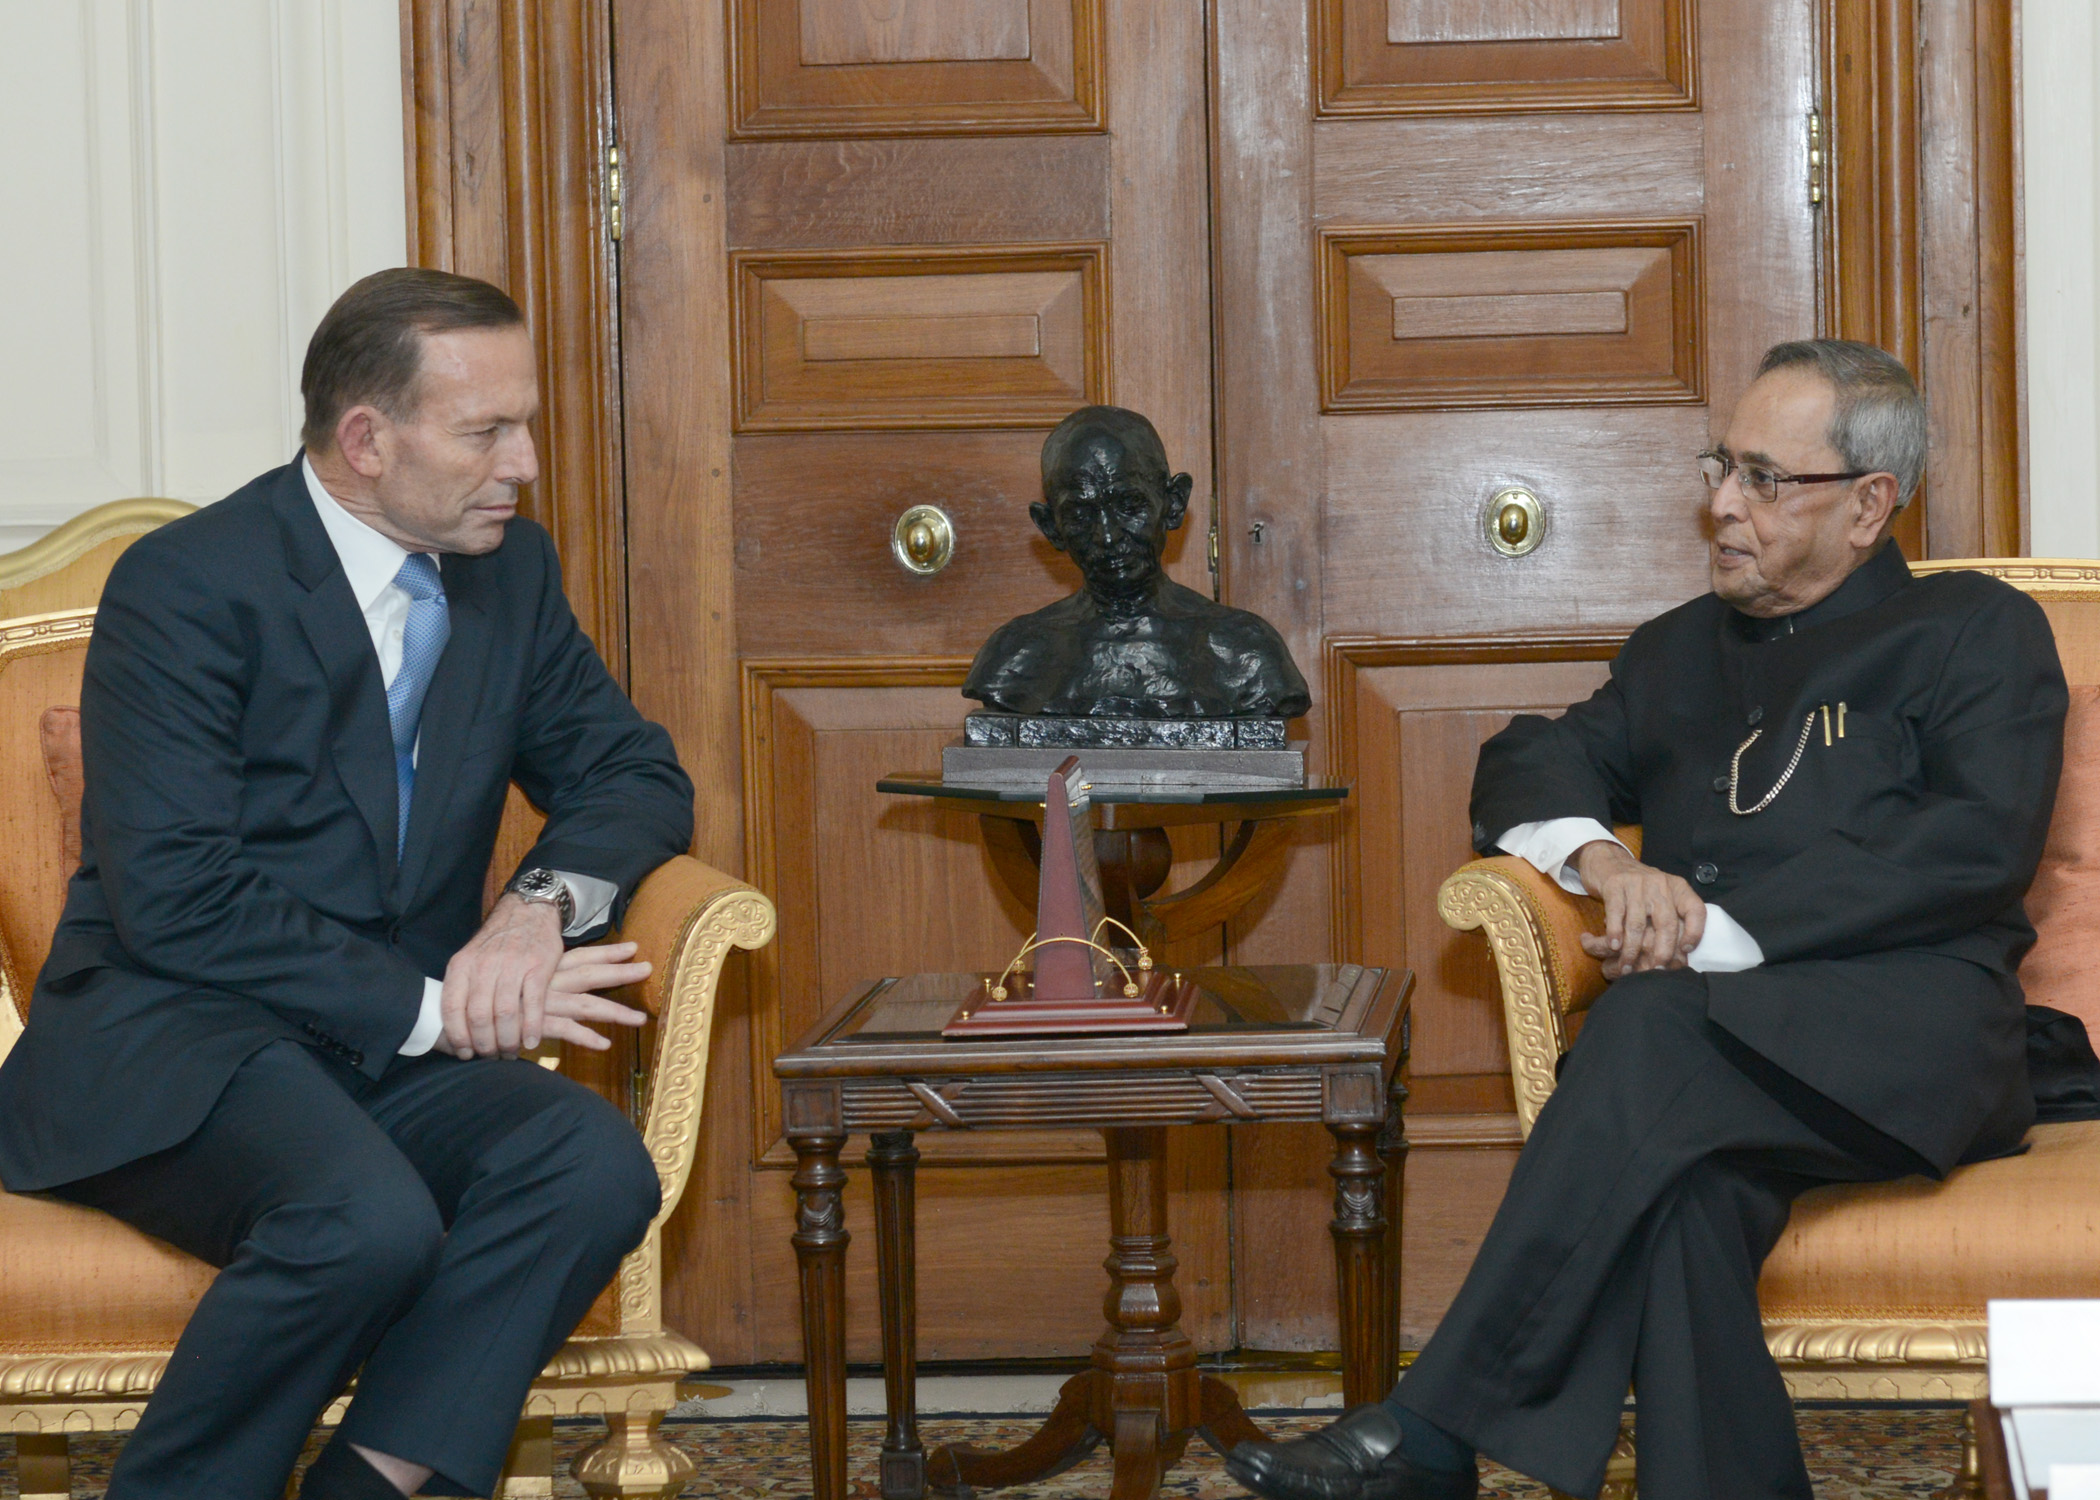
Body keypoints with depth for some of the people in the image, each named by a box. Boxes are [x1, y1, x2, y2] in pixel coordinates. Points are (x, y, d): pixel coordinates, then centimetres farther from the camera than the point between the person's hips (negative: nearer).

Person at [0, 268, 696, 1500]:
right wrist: (425, 1007, -19)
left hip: (404, 1051, 6)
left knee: (597, 1166, -26)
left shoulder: (511, 572, 10)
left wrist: (549, 901, -7)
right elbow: (174, 897, -17)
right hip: (171, 1040, -6)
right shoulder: (189, 587, -10)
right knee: (368, 1217, -36)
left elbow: (636, 775, 16)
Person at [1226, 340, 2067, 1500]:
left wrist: (1725, 927, -11)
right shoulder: (1681, 652, 32)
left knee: (1658, 1030, -35)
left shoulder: (1975, 631, 13)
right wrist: (1599, 855, -2)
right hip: (1708, 1036, 4)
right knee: (1687, 1176, -35)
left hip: (1907, 1039, -4)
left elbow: (1983, 847, -3)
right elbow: (1525, 766, 24)